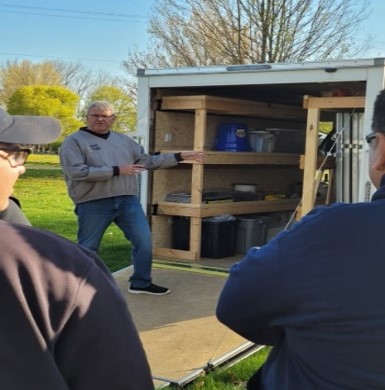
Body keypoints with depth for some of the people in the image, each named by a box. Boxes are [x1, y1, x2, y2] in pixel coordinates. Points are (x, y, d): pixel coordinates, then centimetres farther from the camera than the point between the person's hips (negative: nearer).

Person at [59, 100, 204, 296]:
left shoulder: (124, 140, 15)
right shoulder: (74, 141, -3)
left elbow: (148, 161, 18)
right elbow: (77, 171, -17)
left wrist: (179, 156, 11)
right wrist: (116, 170, -17)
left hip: (127, 201, 5)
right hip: (93, 204, -5)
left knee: (144, 240, 2)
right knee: (87, 249, 5)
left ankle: (141, 283, 18)